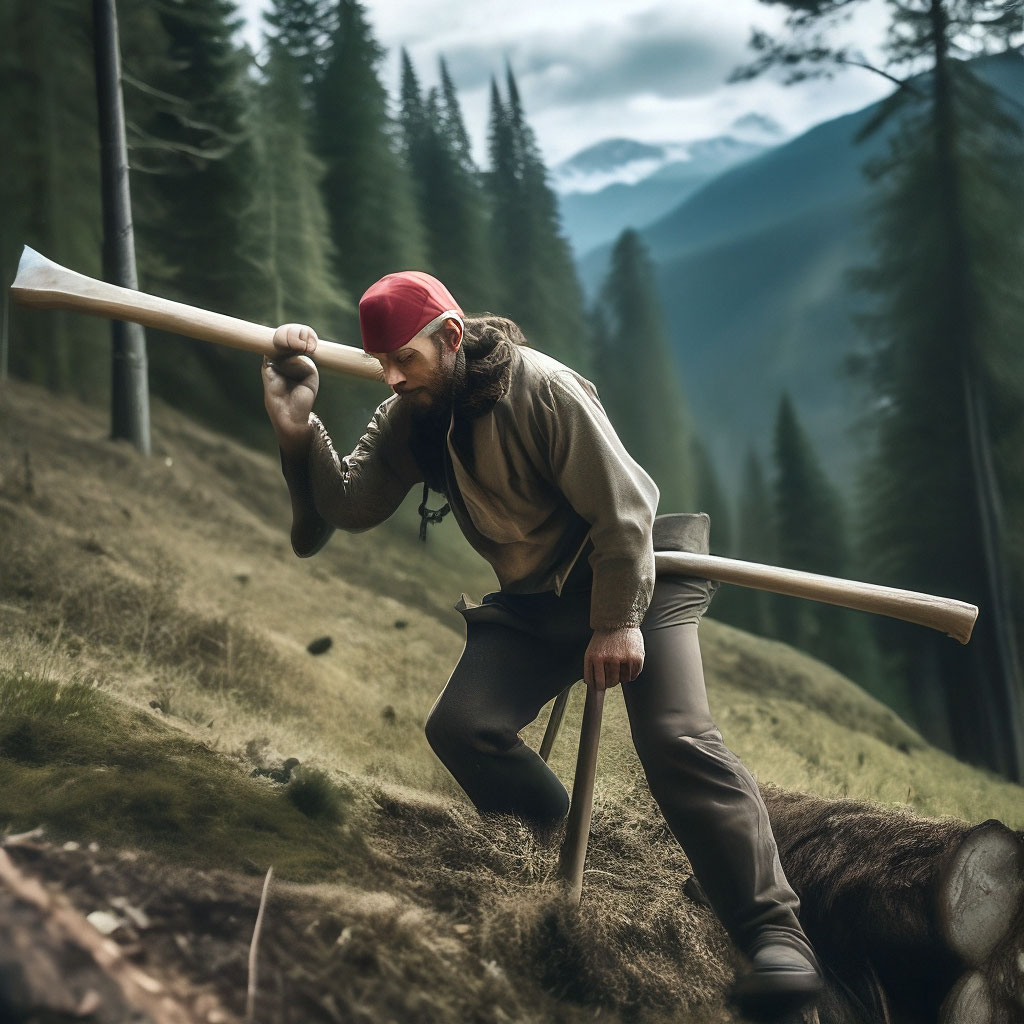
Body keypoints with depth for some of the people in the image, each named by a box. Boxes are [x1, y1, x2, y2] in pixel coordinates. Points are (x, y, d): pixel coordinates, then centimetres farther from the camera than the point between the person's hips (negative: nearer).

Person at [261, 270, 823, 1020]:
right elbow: (350, 506, -9)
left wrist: (621, 621, -20)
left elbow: (622, 506, -20)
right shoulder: (409, 420, 0)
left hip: (634, 577, -6)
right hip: (536, 602, 6)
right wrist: (299, 429, -23)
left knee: (678, 742, -23)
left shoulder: (543, 388, -21)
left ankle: (776, 935, -21)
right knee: (460, 729, -12)